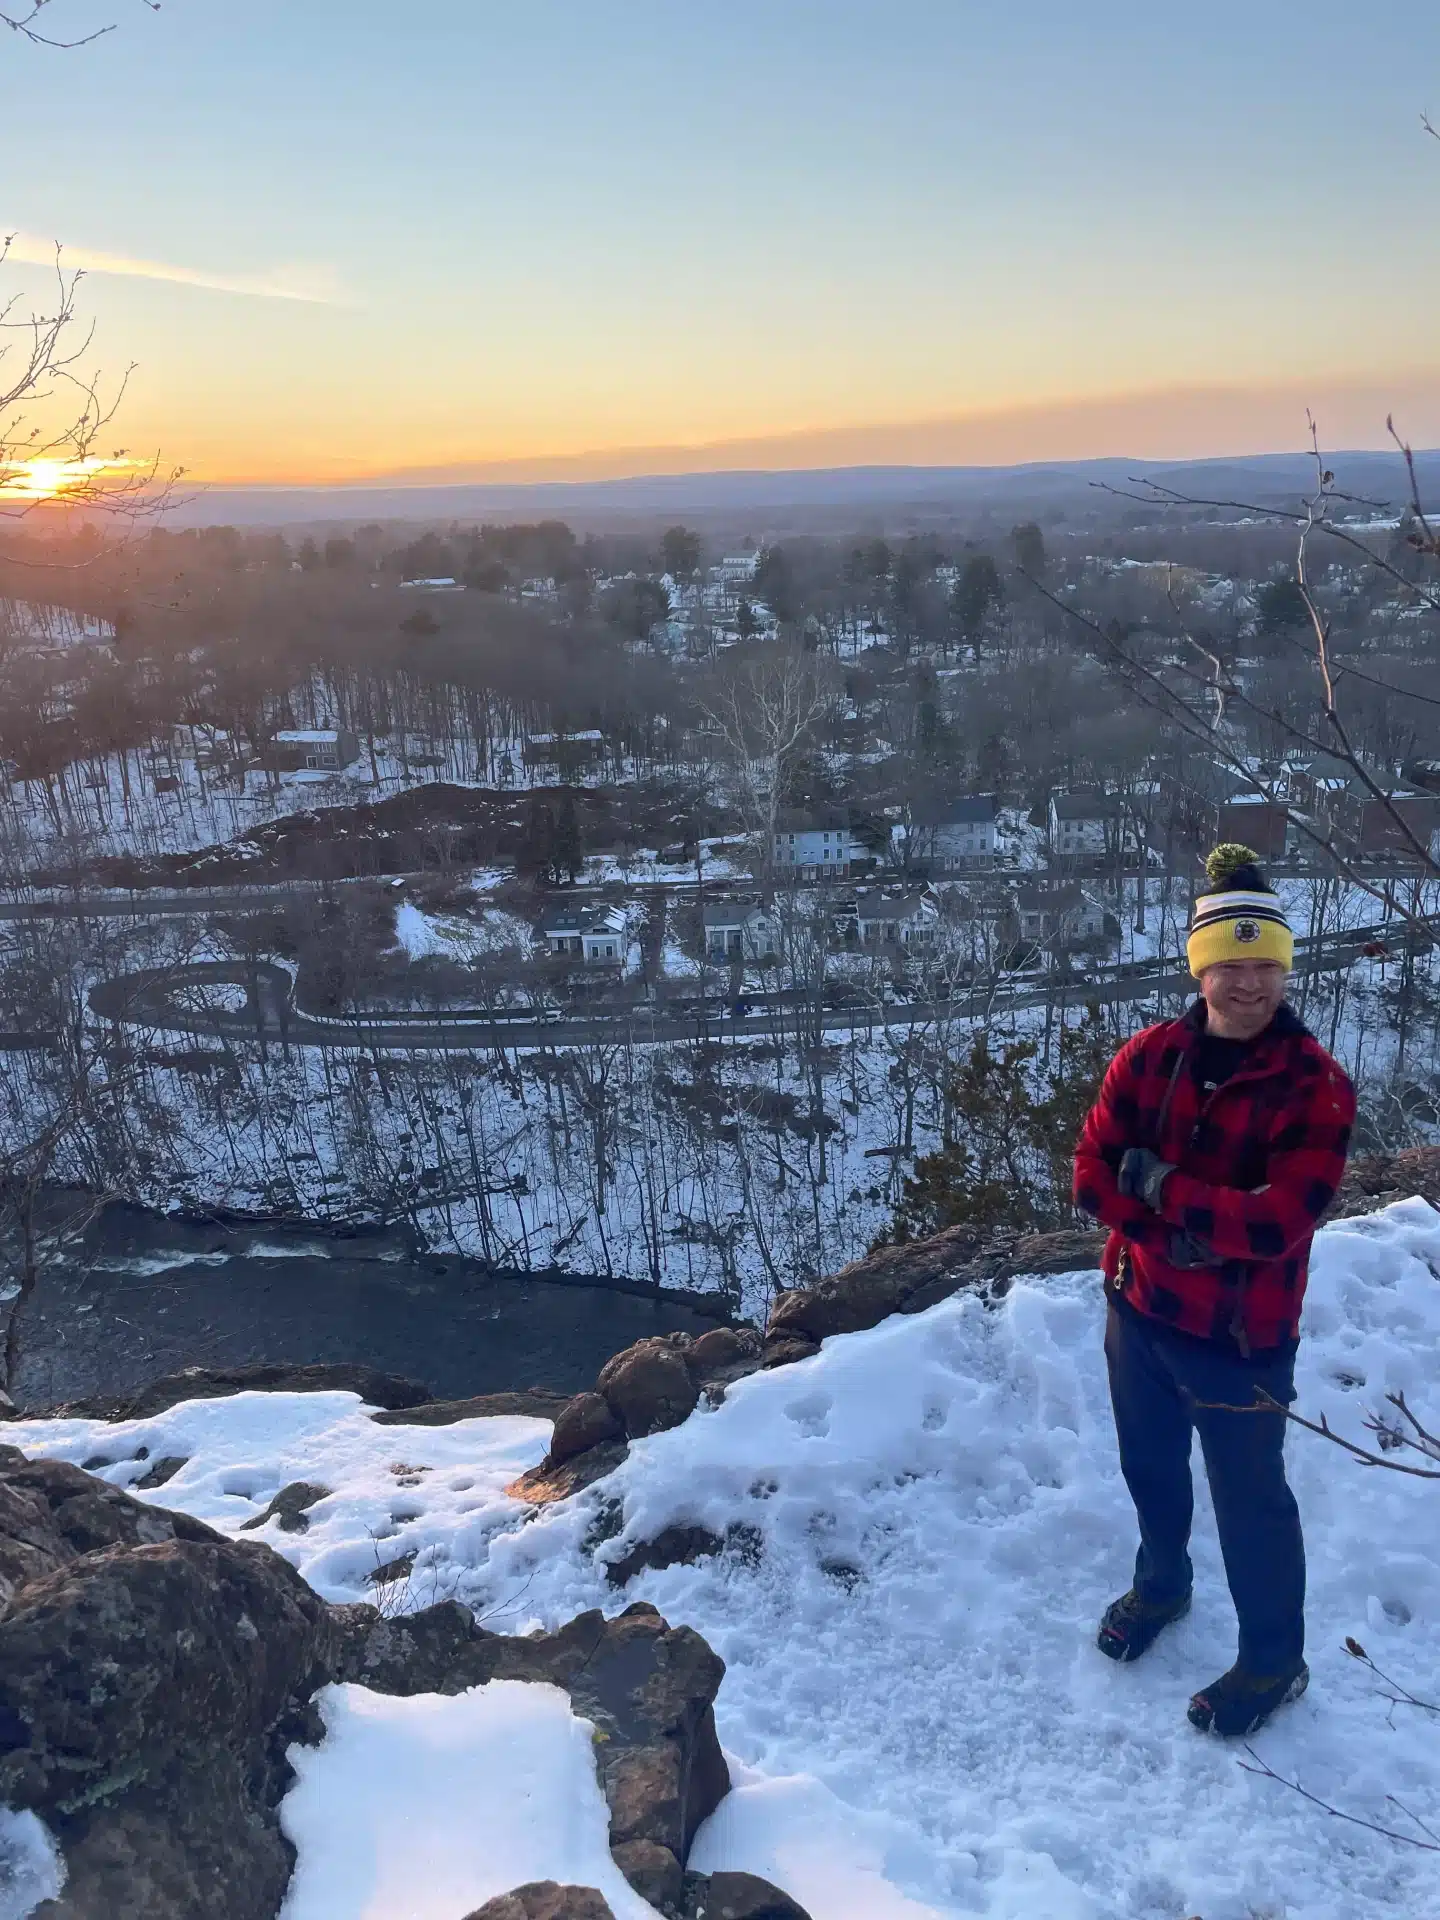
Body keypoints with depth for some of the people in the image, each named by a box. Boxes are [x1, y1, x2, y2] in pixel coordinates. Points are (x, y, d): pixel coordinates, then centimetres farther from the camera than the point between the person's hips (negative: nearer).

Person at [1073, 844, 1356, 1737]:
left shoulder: (1316, 1086, -19)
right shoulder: (1149, 1056, -6)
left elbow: (1277, 1224, -26)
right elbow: (1094, 1174, -9)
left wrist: (1157, 1182, -21)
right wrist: (1183, 1228, -23)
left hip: (1240, 1334, -4)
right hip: (1138, 1310, 5)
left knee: (1250, 1499, 12)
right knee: (1151, 1463, 25)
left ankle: (1275, 1662, 36)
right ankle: (1161, 1583, 53)